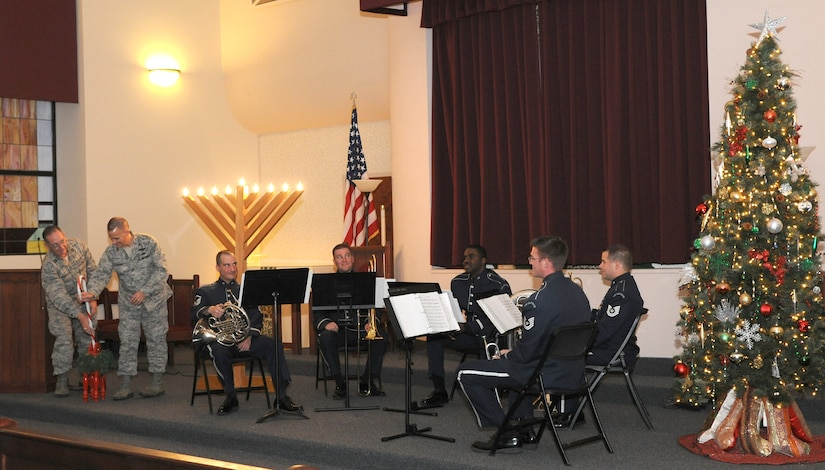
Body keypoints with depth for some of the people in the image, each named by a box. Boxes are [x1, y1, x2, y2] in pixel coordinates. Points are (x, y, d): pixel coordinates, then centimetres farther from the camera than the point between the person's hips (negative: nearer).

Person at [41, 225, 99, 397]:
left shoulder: (78, 246, -17)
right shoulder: (49, 266, -29)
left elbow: (93, 272, -7)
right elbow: (59, 297, -32)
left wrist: (93, 298, -13)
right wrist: (79, 316, -39)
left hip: (84, 300, 4)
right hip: (60, 304, -4)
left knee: (87, 338, 4)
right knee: (64, 339, -15)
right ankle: (62, 380, -7)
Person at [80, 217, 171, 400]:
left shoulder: (148, 243, -15)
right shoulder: (110, 253, -8)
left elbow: (161, 270, -15)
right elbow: (101, 275, -14)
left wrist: (144, 292, -21)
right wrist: (92, 292, -35)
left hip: (154, 299, -3)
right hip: (128, 303, 3)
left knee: (156, 340, 4)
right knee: (127, 342, 2)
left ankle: (157, 383, 12)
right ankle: (125, 385, 6)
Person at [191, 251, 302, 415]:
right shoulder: (205, 291, 15)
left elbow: (256, 316, 10)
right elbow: (194, 313, -3)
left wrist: (249, 336, -11)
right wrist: (209, 310, -26)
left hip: (244, 340, 2)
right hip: (219, 338, -2)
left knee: (274, 345, -25)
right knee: (219, 350, -38)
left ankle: (282, 397, -25)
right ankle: (230, 397, -20)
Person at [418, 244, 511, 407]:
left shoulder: (498, 285, -10)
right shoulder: (458, 282, 10)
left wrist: (467, 327, -25)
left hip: (491, 334, -6)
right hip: (468, 334, 6)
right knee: (434, 335, -13)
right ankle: (439, 391, -11)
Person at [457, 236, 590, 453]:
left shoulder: (542, 299, -23)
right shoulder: (576, 291, 5)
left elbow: (526, 351, -21)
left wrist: (506, 355, 2)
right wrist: (513, 353, 17)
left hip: (549, 374, -9)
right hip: (573, 371, 9)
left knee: (465, 373, 0)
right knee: (515, 365, 39)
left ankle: (508, 437, 4)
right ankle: (524, 431, 33)